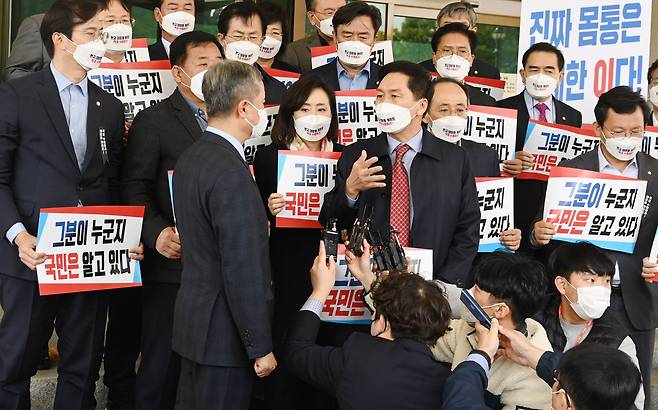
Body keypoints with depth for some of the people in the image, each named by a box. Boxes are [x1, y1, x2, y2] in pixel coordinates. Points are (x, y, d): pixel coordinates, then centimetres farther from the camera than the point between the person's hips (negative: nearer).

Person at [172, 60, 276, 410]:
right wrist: (261, 348, -17)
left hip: (192, 323, 9)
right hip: (223, 333, -9)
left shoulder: (191, 158, 8)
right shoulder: (231, 173, -21)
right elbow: (244, 271, -22)